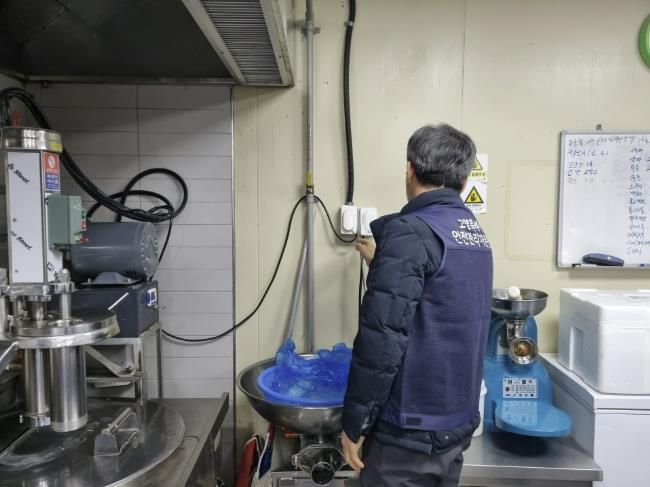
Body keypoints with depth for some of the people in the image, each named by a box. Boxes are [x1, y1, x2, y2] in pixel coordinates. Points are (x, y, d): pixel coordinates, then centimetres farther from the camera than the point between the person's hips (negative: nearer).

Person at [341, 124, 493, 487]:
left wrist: (354, 423, -13)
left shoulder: (412, 231, -19)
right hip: (459, 422, 8)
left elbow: (382, 339, -23)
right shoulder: (474, 231, 6)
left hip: (409, 430, -8)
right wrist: (382, 262, 33)